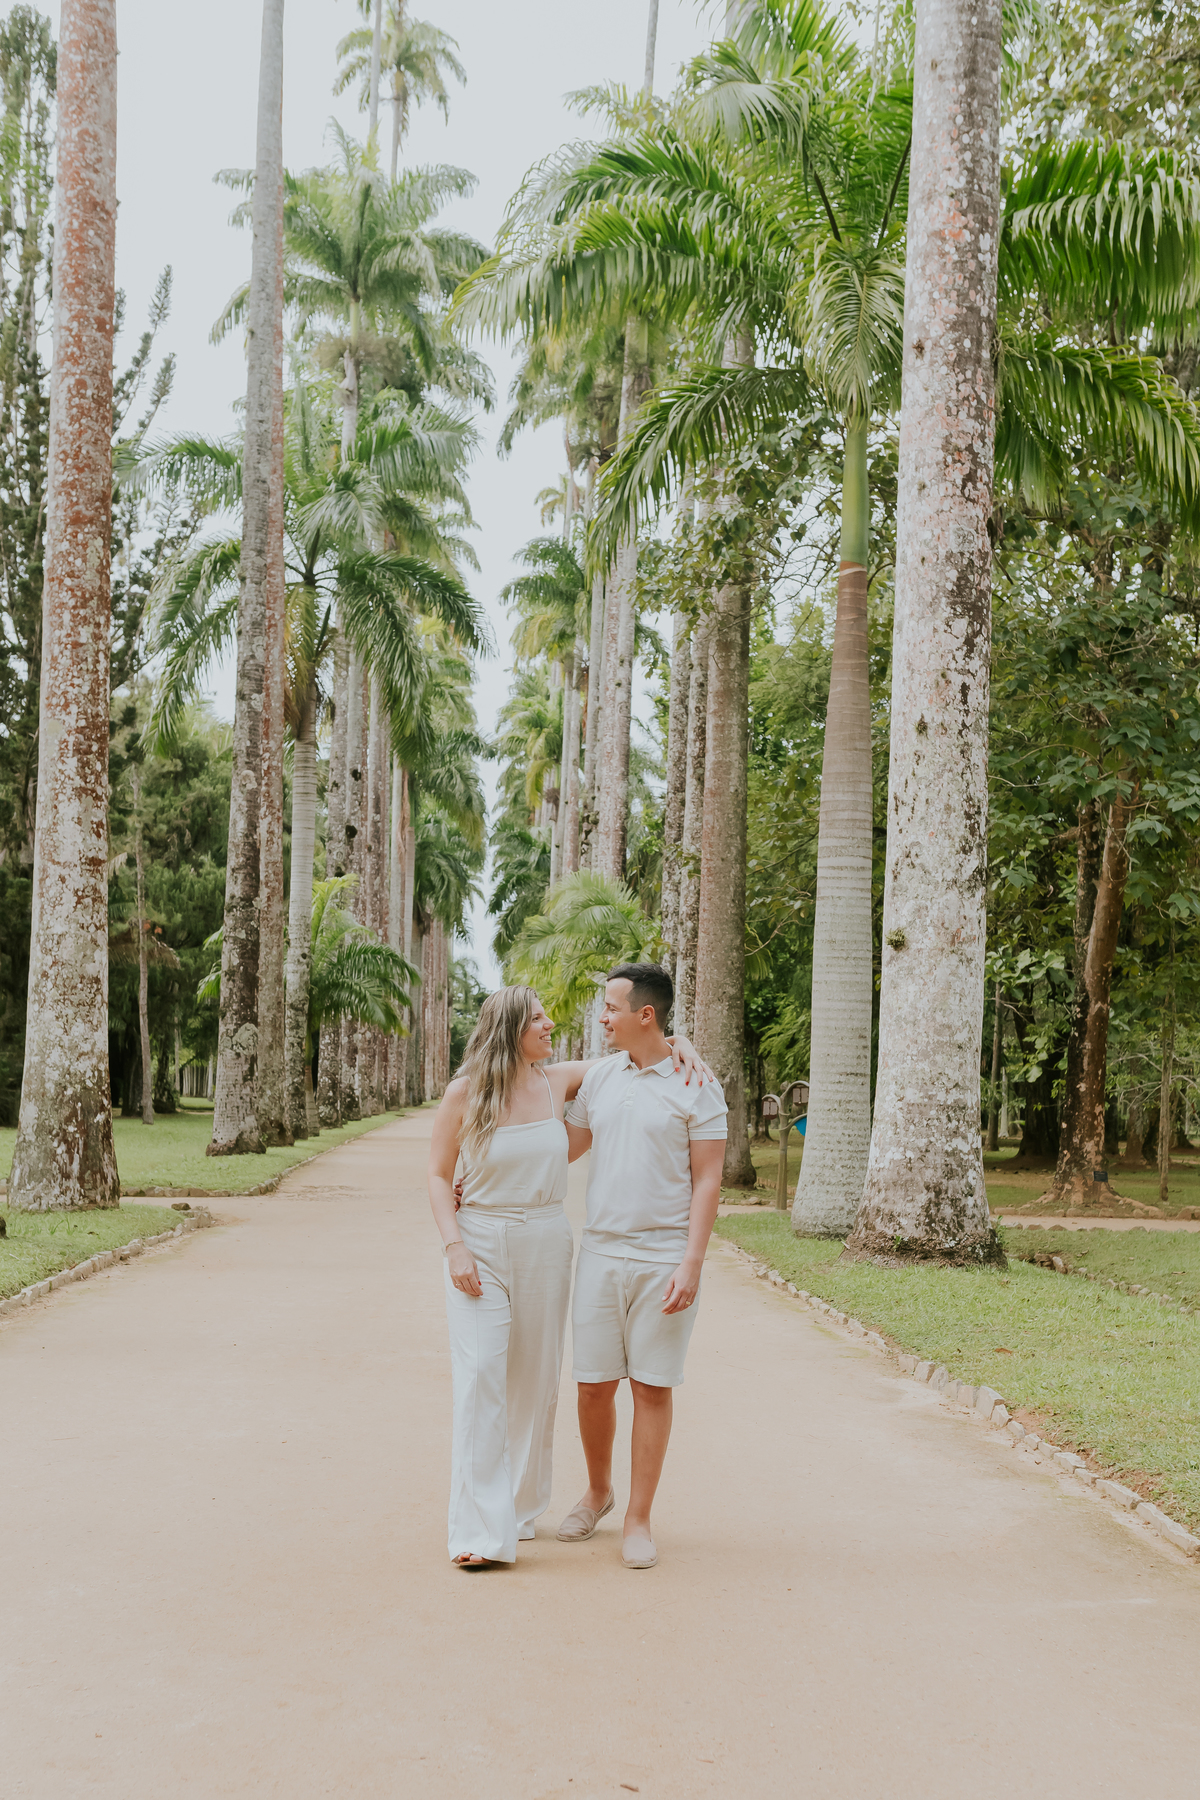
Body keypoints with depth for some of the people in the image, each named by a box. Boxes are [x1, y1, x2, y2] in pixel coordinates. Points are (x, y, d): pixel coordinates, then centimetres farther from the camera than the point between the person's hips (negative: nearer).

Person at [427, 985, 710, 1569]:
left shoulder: (557, 1081, 2)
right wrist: (455, 1247, -12)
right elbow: (438, 1176, -1)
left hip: (546, 1245, 3)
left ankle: (522, 1508, 23)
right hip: (481, 1246, -3)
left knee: (536, 1381, 8)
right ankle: (481, 1531, -10)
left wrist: (677, 1045, -7)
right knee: (479, 1378, -10)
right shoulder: (464, 1093, -5)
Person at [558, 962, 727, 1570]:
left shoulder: (696, 1086, -5)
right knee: (594, 1384, 6)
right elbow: (563, 1148, 21)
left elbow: (707, 1181, -7)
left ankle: (638, 1520, 12)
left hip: (664, 1261, -4)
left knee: (652, 1387, 2)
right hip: (600, 1253, 4)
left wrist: (691, 1263, -14)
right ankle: (597, 1491, 30)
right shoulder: (599, 1075, 8)